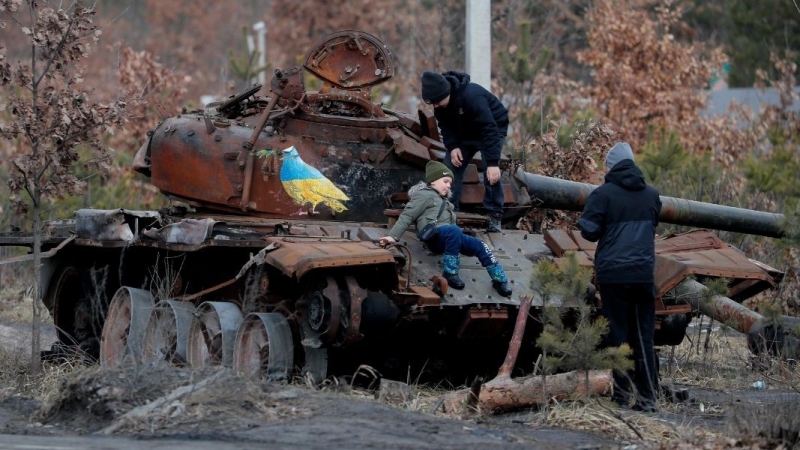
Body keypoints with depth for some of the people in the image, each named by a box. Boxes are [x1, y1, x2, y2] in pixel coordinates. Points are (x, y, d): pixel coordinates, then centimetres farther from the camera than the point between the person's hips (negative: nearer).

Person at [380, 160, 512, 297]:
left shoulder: (443, 200, 35)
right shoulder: (424, 195, 6)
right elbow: (407, 216, -2)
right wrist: (393, 236, -12)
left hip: (449, 237, 9)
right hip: (434, 235, -9)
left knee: (479, 245, -5)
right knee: (454, 230, -38)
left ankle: (499, 279, -1)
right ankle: (450, 273, -34)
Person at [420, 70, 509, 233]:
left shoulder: (472, 96, -40)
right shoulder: (440, 100, -18)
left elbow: (489, 131, -40)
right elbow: (445, 125, -2)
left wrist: (493, 163, -43)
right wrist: (452, 146, -20)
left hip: (494, 127, -7)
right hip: (465, 132, 7)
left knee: (491, 174, -20)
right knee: (451, 166, -3)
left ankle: (494, 217, -13)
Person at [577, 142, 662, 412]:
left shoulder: (603, 194, -6)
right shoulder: (651, 195, 10)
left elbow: (589, 231, -6)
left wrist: (582, 221, 14)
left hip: (613, 273, -4)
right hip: (644, 273, 4)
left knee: (618, 334, 1)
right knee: (643, 338, 6)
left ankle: (621, 394, -1)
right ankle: (647, 397, 2)